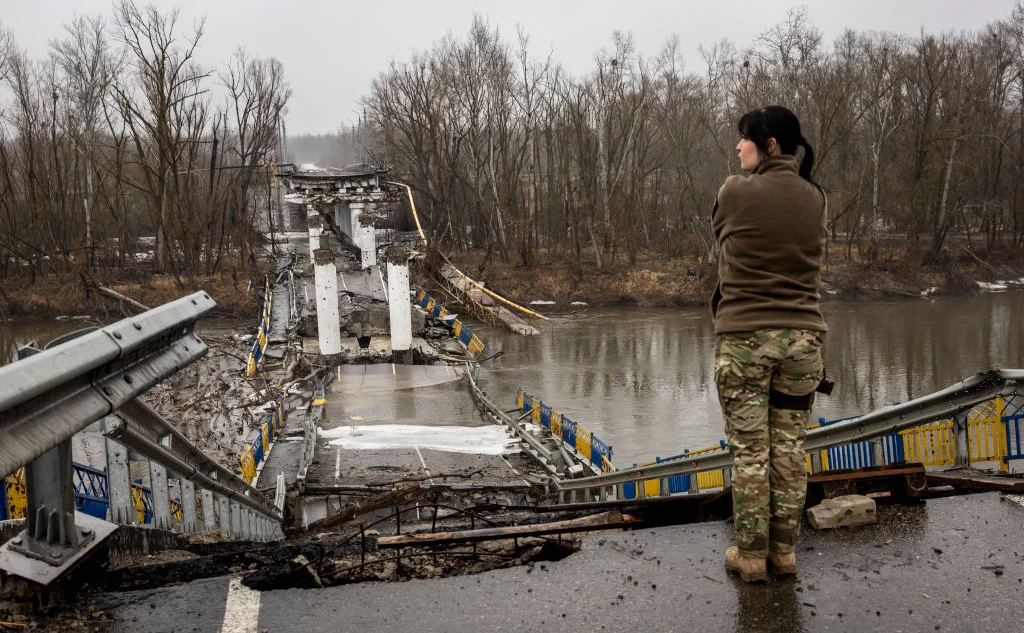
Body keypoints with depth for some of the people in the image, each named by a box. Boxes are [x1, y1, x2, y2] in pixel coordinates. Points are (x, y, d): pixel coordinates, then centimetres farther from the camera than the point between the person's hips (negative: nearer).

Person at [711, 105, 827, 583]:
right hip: (803, 337, 4)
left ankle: (751, 556, 12)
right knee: (790, 447, 11)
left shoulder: (735, 192, -9)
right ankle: (784, 551, 19)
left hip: (744, 339, -4)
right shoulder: (814, 199, 4)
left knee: (749, 450, 4)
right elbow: (806, 257, 10)